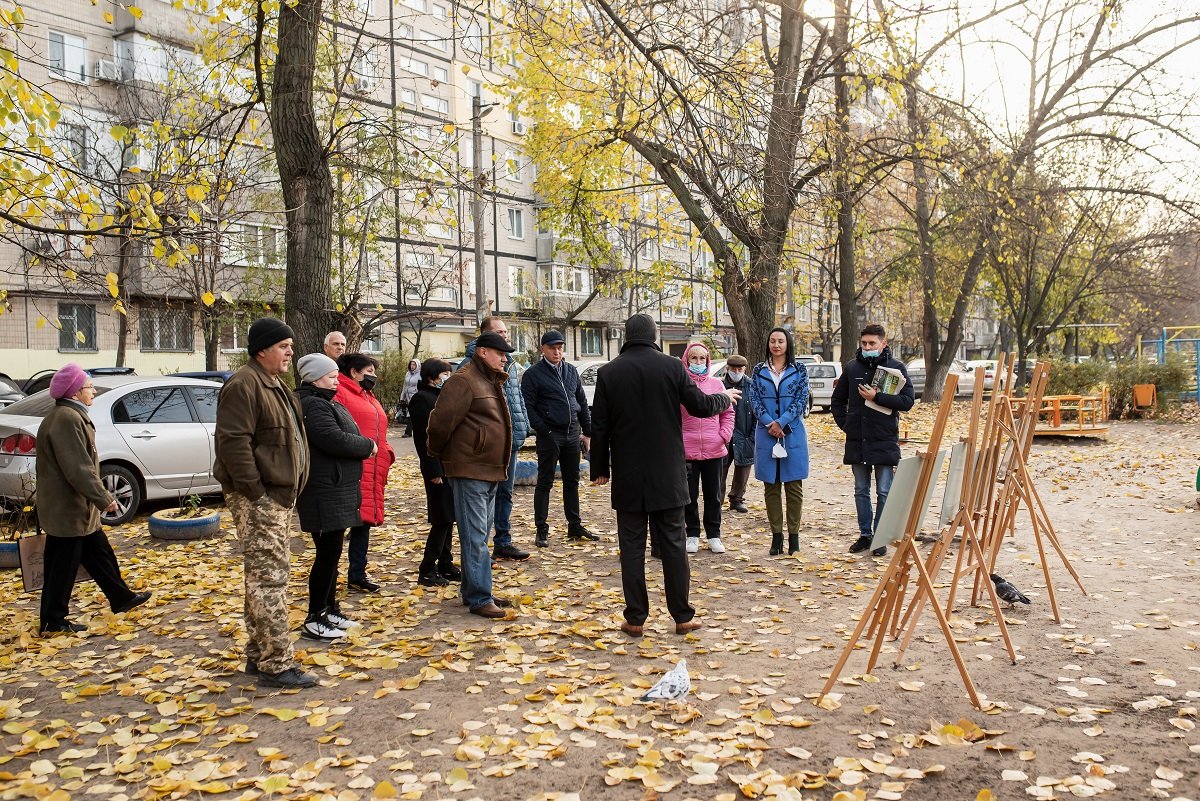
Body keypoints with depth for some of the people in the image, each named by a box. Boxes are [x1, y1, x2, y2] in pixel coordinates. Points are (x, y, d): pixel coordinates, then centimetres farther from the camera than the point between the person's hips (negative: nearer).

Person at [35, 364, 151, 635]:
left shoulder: (72, 416, 14)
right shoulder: (66, 419, -20)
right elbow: (78, 468, -26)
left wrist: (99, 497, 21)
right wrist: (103, 498, -22)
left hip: (77, 508, 11)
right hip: (68, 509, -11)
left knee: (100, 553, 19)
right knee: (62, 566, 0)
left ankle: (122, 598, 31)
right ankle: (53, 622, 10)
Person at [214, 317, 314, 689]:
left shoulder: (274, 385, 19)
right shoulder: (244, 385, -14)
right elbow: (233, 442, -22)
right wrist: (255, 491, -22)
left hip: (279, 496, 11)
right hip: (259, 499, -11)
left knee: (270, 576, 15)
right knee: (268, 578, -8)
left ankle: (258, 656, 25)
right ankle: (276, 665, -3)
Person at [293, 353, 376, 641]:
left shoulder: (326, 403, 19)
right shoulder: (312, 405, -16)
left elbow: (344, 435, 21)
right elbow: (334, 439, -27)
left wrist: (363, 445, 1)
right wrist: (367, 445, -12)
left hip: (336, 489, 11)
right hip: (324, 492, -11)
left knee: (331, 551, 16)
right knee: (328, 551, -7)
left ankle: (329, 609, 26)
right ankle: (314, 619, 1)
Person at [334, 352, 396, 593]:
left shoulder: (369, 397, 24)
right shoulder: (340, 393, -7)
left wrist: (386, 453, 15)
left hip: (372, 472, 10)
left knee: (364, 520, 14)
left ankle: (357, 575, 23)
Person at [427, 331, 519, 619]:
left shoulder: (491, 382, 17)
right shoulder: (463, 382, -14)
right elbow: (441, 422, -18)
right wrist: (436, 454, -4)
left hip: (491, 471, 10)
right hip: (470, 471, -10)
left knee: (480, 535, 16)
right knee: (474, 537, -5)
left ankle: (473, 590, 26)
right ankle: (479, 598, 0)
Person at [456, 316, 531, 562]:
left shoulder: (510, 364, 13)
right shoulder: (471, 365, -12)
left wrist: (523, 426, 14)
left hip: (511, 439, 8)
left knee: (505, 492, 16)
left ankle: (503, 542, 28)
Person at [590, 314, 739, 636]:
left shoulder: (609, 372, -3)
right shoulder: (672, 366, -5)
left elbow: (600, 426, -1)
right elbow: (700, 406, 2)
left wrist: (600, 468, 9)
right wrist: (725, 398, 23)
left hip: (627, 476, 0)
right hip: (667, 474, 0)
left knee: (632, 547, 6)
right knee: (673, 544, 8)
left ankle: (635, 618, 10)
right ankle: (683, 616, 14)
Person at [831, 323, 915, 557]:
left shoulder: (896, 368, -3)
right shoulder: (852, 367, 7)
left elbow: (908, 401, -11)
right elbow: (837, 400, 18)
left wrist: (876, 397, -19)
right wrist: (845, 424, 6)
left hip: (885, 441, -4)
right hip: (857, 441, 4)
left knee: (884, 492, 2)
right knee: (861, 491, 12)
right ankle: (865, 534, 22)